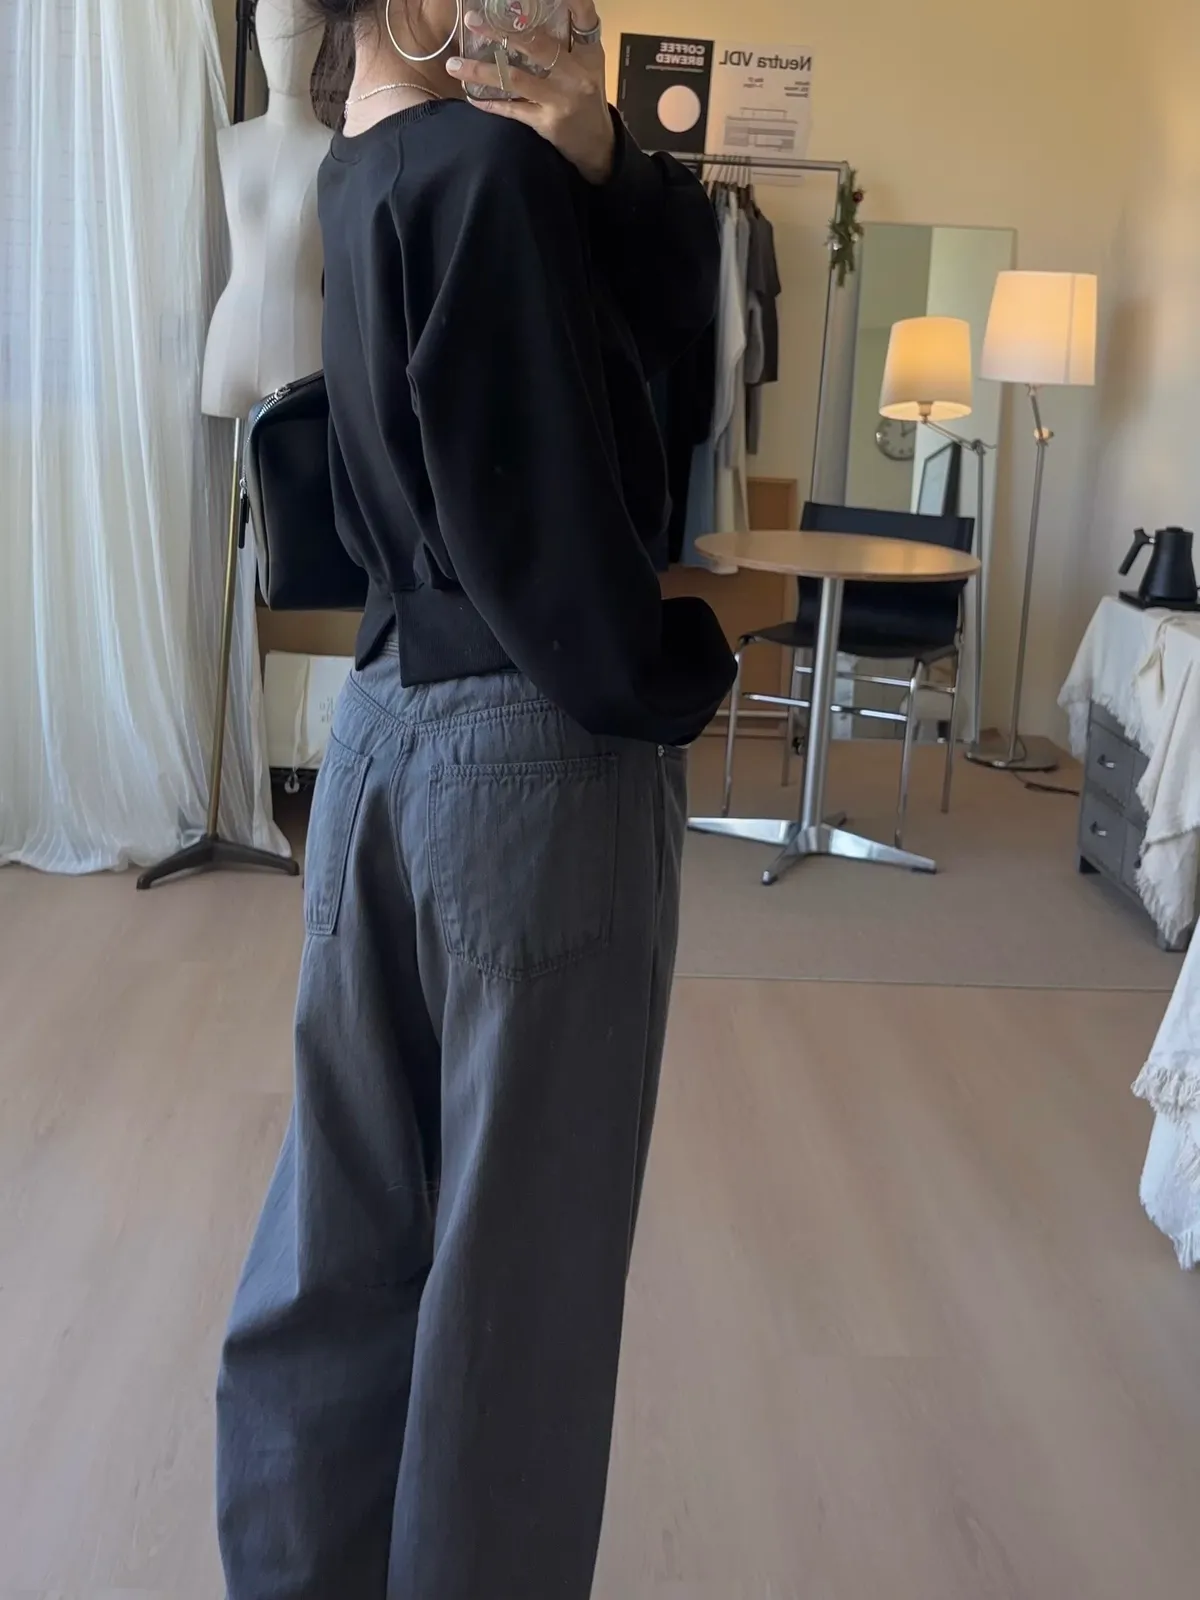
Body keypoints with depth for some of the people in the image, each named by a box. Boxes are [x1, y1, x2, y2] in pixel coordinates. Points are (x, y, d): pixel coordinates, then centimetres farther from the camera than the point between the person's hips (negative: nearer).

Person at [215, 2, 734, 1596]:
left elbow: (671, 300, 10)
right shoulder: (488, 168, -16)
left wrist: (595, 160, -7)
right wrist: (682, 677, -4)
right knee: (521, 1242, 6)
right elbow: (548, 519, -19)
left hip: (390, 721, 9)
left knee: (351, 1214, 17)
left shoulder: (373, 168, 11)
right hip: (537, 748, -9)